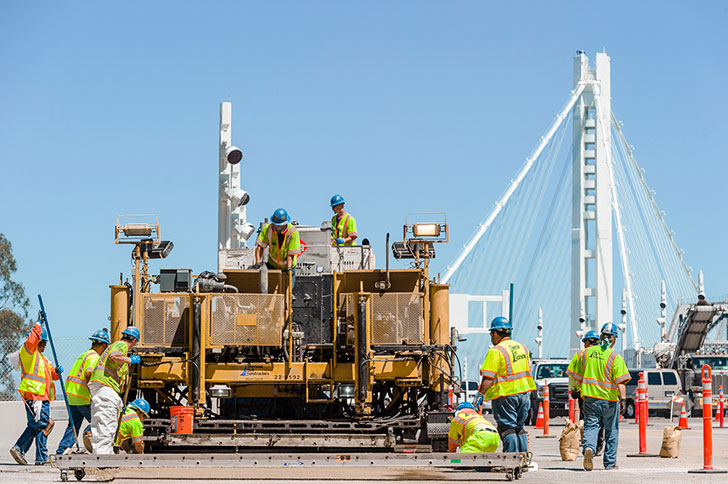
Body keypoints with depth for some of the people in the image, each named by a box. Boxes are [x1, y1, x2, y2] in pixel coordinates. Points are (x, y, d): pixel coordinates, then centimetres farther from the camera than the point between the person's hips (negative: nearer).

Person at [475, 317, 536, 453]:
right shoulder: (522, 347, 13)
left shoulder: (495, 351, -13)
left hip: (505, 395, -7)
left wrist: (481, 394, -15)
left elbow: (488, 378, -18)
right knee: (519, 428, 15)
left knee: (507, 429, -4)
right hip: (523, 392, 7)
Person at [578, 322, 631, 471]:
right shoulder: (615, 357, -8)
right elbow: (620, 381, -16)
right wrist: (622, 398, -17)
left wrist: (577, 390, 31)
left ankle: (589, 448, -28)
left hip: (590, 397, 2)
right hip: (609, 399, -2)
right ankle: (610, 463, 16)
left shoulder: (587, 353, 5)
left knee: (591, 427, 2)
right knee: (611, 432, 11)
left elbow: (579, 376, 16)